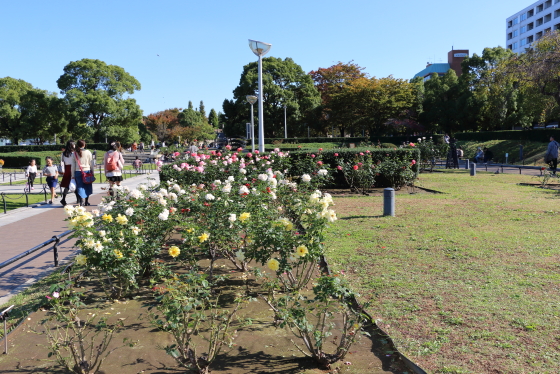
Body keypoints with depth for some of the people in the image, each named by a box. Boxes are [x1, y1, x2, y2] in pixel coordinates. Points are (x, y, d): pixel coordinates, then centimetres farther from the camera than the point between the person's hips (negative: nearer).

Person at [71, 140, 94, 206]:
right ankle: (86, 202, 20)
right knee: (87, 187, 13)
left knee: (80, 187, 3)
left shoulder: (75, 153, 0)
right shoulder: (88, 152, -3)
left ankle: (81, 202, -7)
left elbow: (73, 165, 2)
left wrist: (73, 175, 7)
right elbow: (91, 163, -1)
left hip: (78, 172, 1)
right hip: (87, 171, 0)